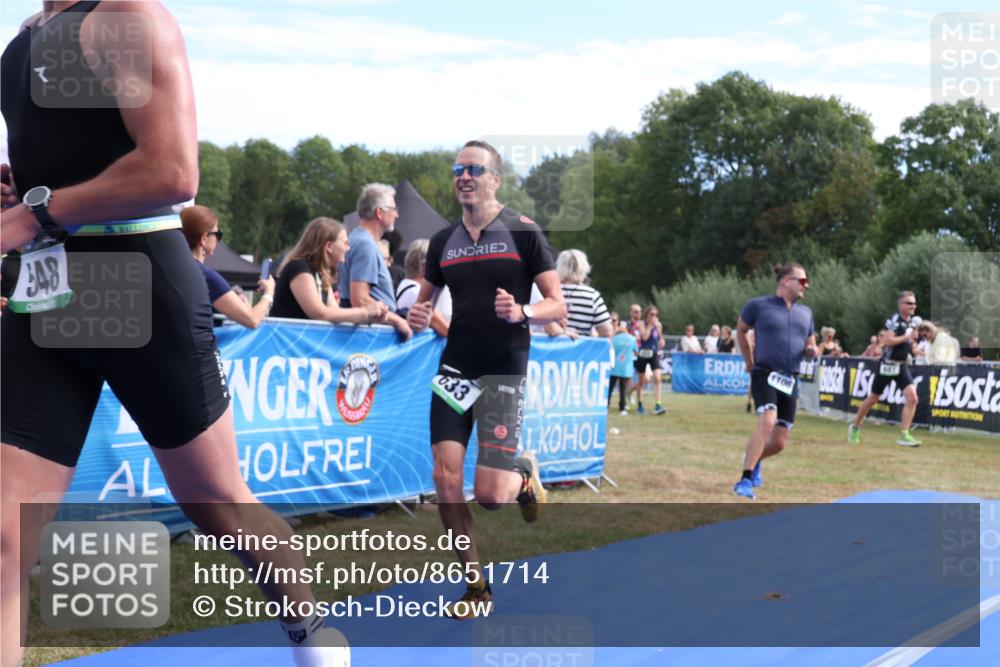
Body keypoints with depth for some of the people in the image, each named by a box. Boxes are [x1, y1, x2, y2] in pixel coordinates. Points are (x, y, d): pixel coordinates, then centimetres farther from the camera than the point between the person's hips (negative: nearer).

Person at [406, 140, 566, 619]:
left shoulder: (523, 233, -3)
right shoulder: (443, 241, 10)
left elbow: (557, 306, -4)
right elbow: (425, 298, 22)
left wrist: (521, 312, -24)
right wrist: (418, 316, -2)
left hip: (503, 372, -4)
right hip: (454, 368, 4)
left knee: (490, 495, -10)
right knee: (445, 480, -5)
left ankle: (523, 473, 27)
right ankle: (476, 586, 11)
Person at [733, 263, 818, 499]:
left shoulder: (805, 313, 14)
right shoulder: (759, 305, -1)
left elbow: (809, 347, 21)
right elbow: (741, 331, 14)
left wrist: (812, 351, -2)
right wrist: (749, 362, 14)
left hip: (790, 381, 5)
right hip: (765, 374, -5)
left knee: (779, 442, 3)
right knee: (767, 422, -29)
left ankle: (754, 459, 37)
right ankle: (745, 480, -24)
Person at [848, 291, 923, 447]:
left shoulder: (914, 321, 7)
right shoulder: (894, 320, -16)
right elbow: (886, 341, -28)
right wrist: (908, 336, -24)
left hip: (902, 366, 6)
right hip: (887, 365, -5)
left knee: (912, 397, -14)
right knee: (872, 399, 8)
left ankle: (904, 435, -11)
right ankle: (855, 427, 29)